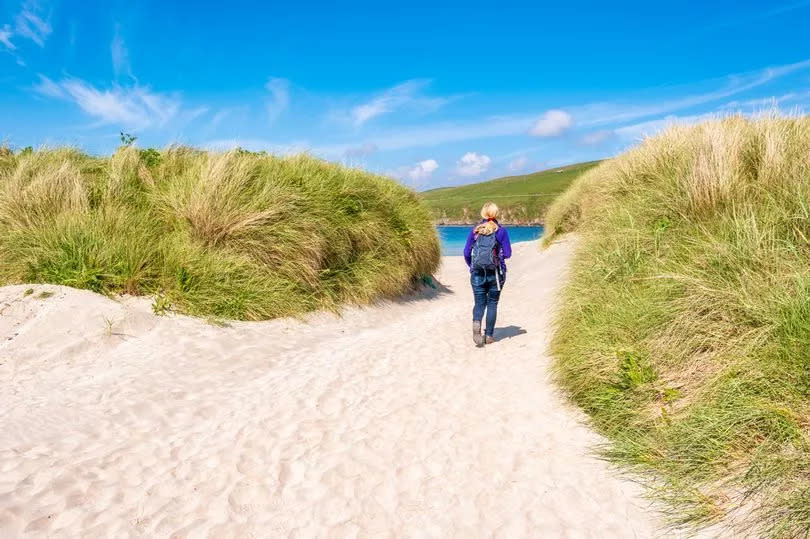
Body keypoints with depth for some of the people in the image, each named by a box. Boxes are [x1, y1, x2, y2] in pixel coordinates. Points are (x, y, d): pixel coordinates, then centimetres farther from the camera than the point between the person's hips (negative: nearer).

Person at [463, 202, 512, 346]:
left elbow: (466, 253, 3)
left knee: (479, 303, 6)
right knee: (492, 303, 10)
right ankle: (489, 335, 10)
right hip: (495, 273, -1)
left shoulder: (474, 231, 4)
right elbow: (507, 254, -2)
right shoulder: (501, 231, -1)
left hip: (477, 273, 1)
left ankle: (476, 323, -24)